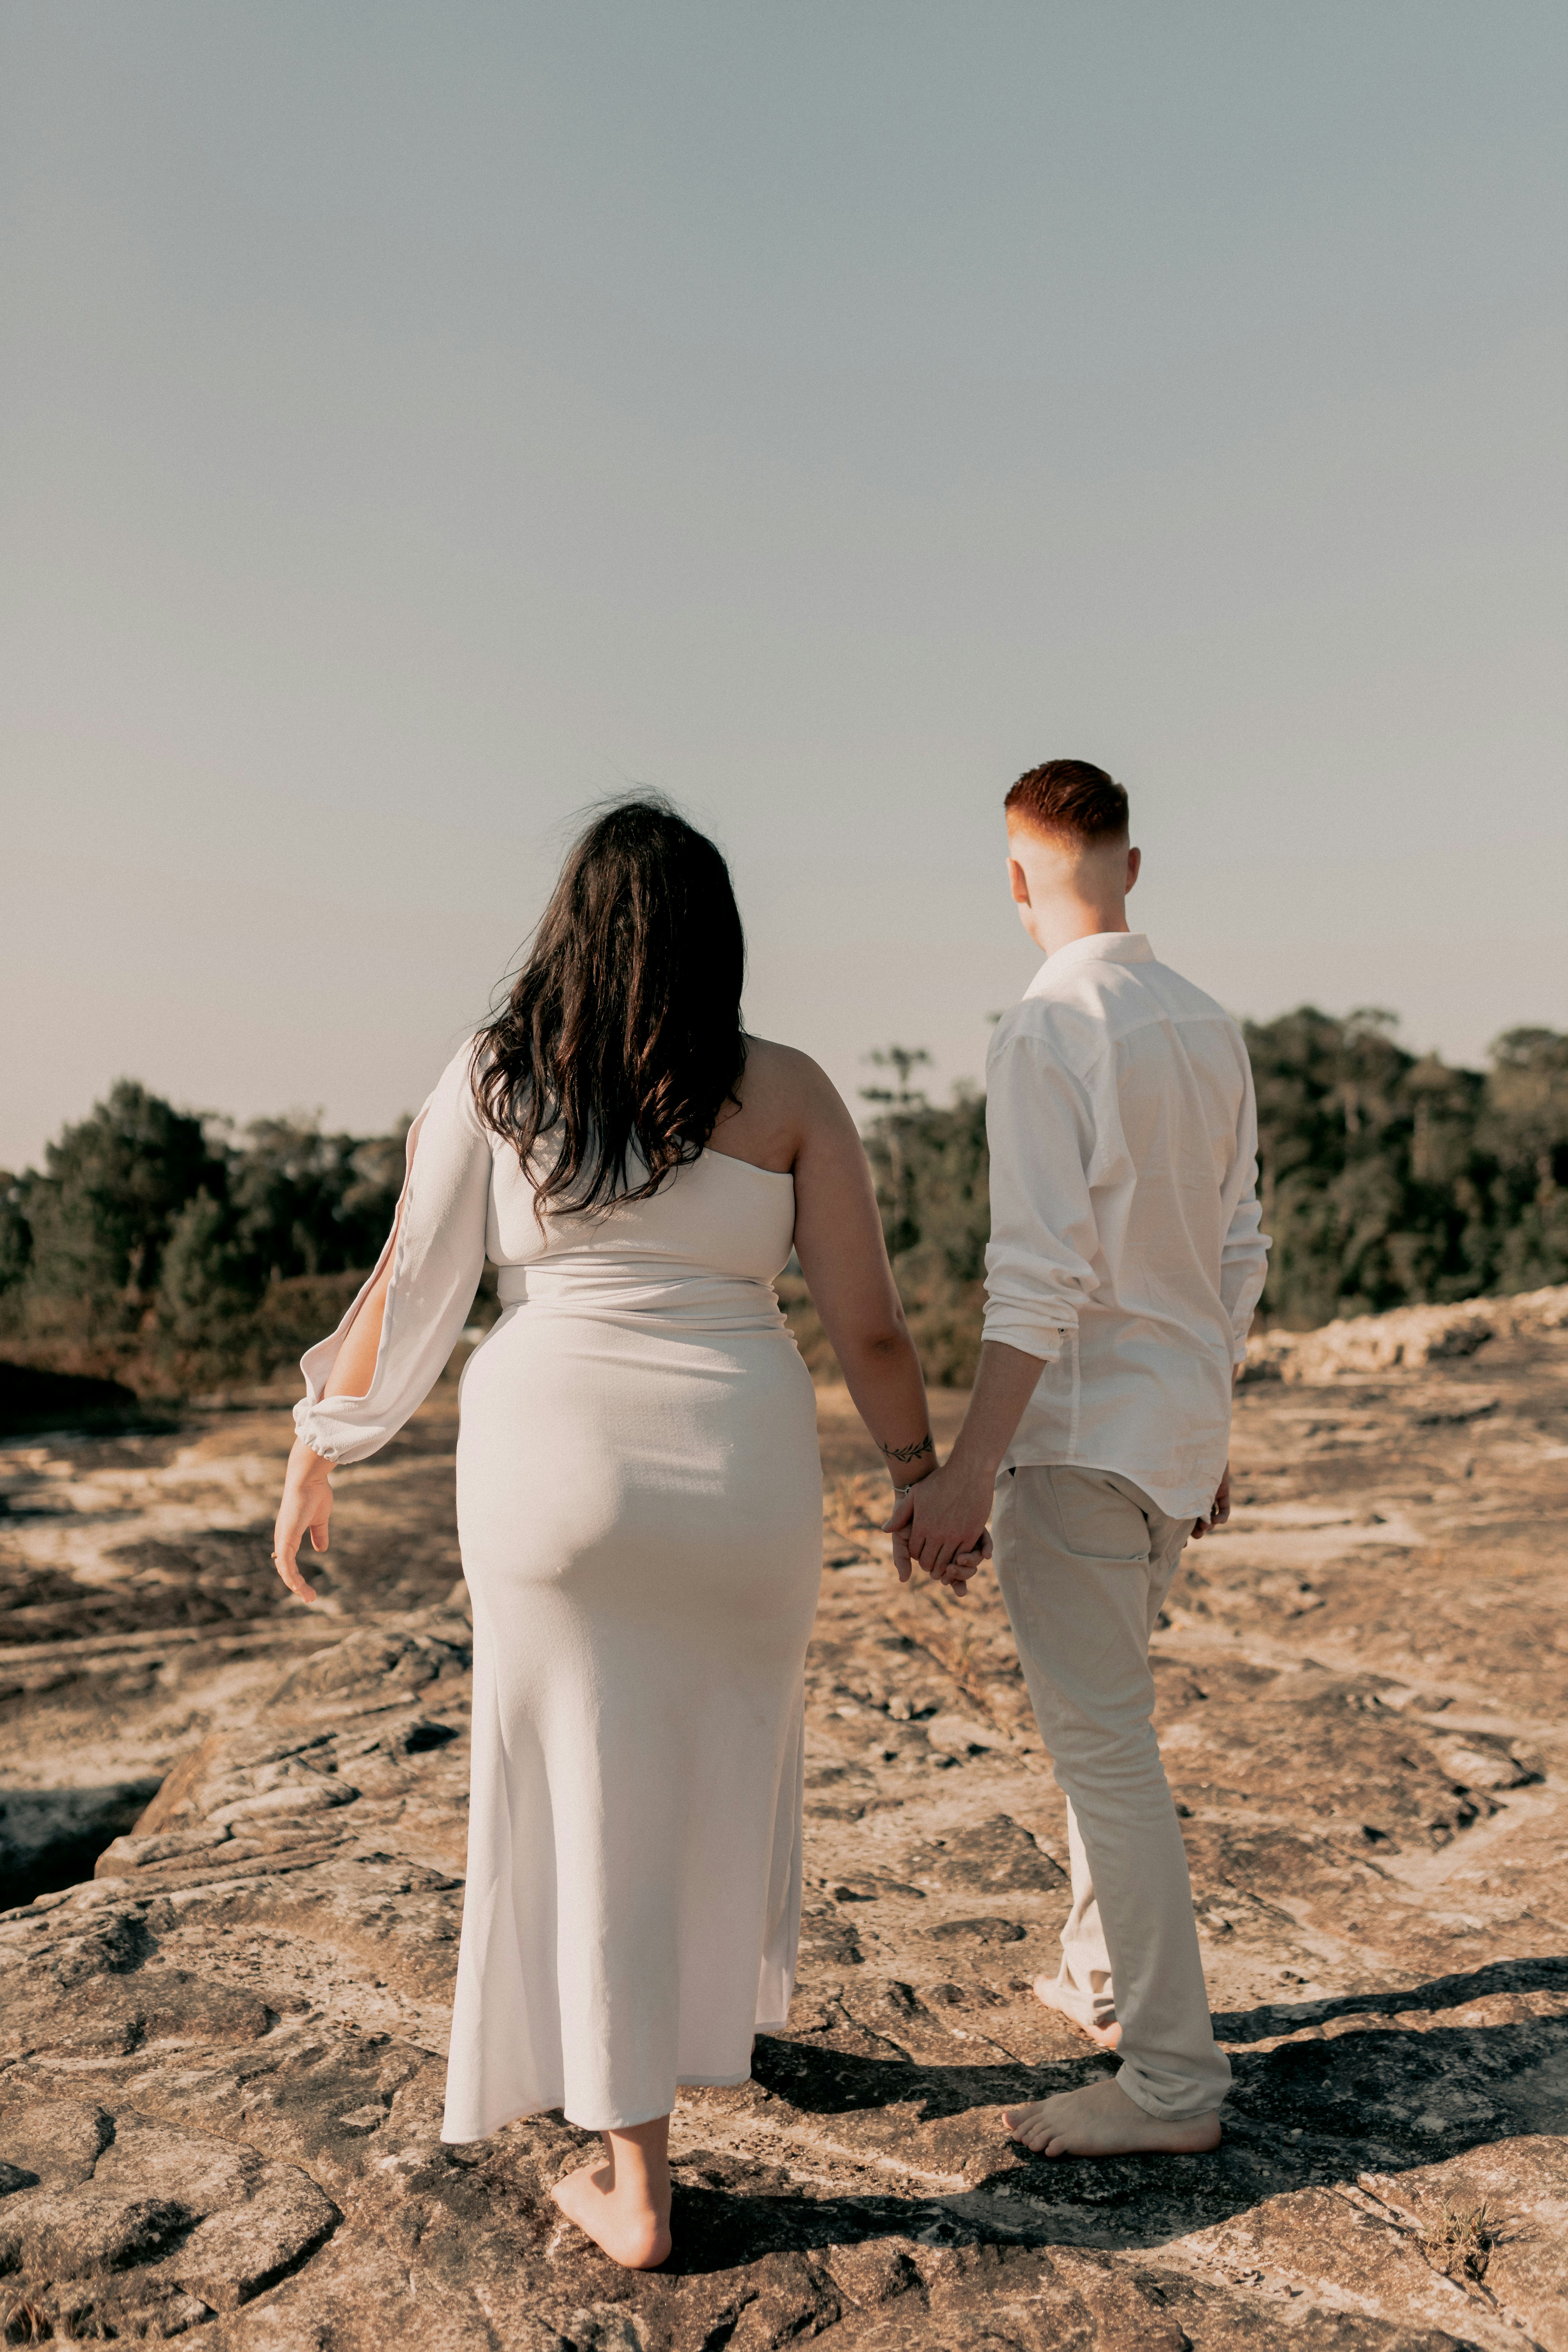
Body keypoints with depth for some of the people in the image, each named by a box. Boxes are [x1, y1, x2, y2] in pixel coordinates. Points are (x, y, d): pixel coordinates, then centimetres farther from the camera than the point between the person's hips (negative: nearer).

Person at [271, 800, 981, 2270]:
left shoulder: (494, 1076, -2)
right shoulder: (786, 1092, -2)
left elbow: (407, 1291, -3)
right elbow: (867, 1324, -3)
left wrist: (318, 1453, 8)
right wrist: (918, 1473, 10)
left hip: (552, 1468, -1)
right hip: (738, 1472, 1)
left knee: (591, 1803, 9)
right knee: (723, 1757, 25)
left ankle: (636, 2184, 16)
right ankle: (724, 2018, 47)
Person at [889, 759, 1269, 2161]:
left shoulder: (1047, 1033, -16)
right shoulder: (1210, 1030, 7)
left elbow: (1043, 1274, -23)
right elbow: (1239, 1254, 12)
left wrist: (969, 1473, -23)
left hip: (1078, 1429, -9)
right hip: (1180, 1419, 9)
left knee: (1103, 1745, 0)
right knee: (1097, 1712, 23)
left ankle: (1172, 2074, 10)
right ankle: (1102, 1975, 36)